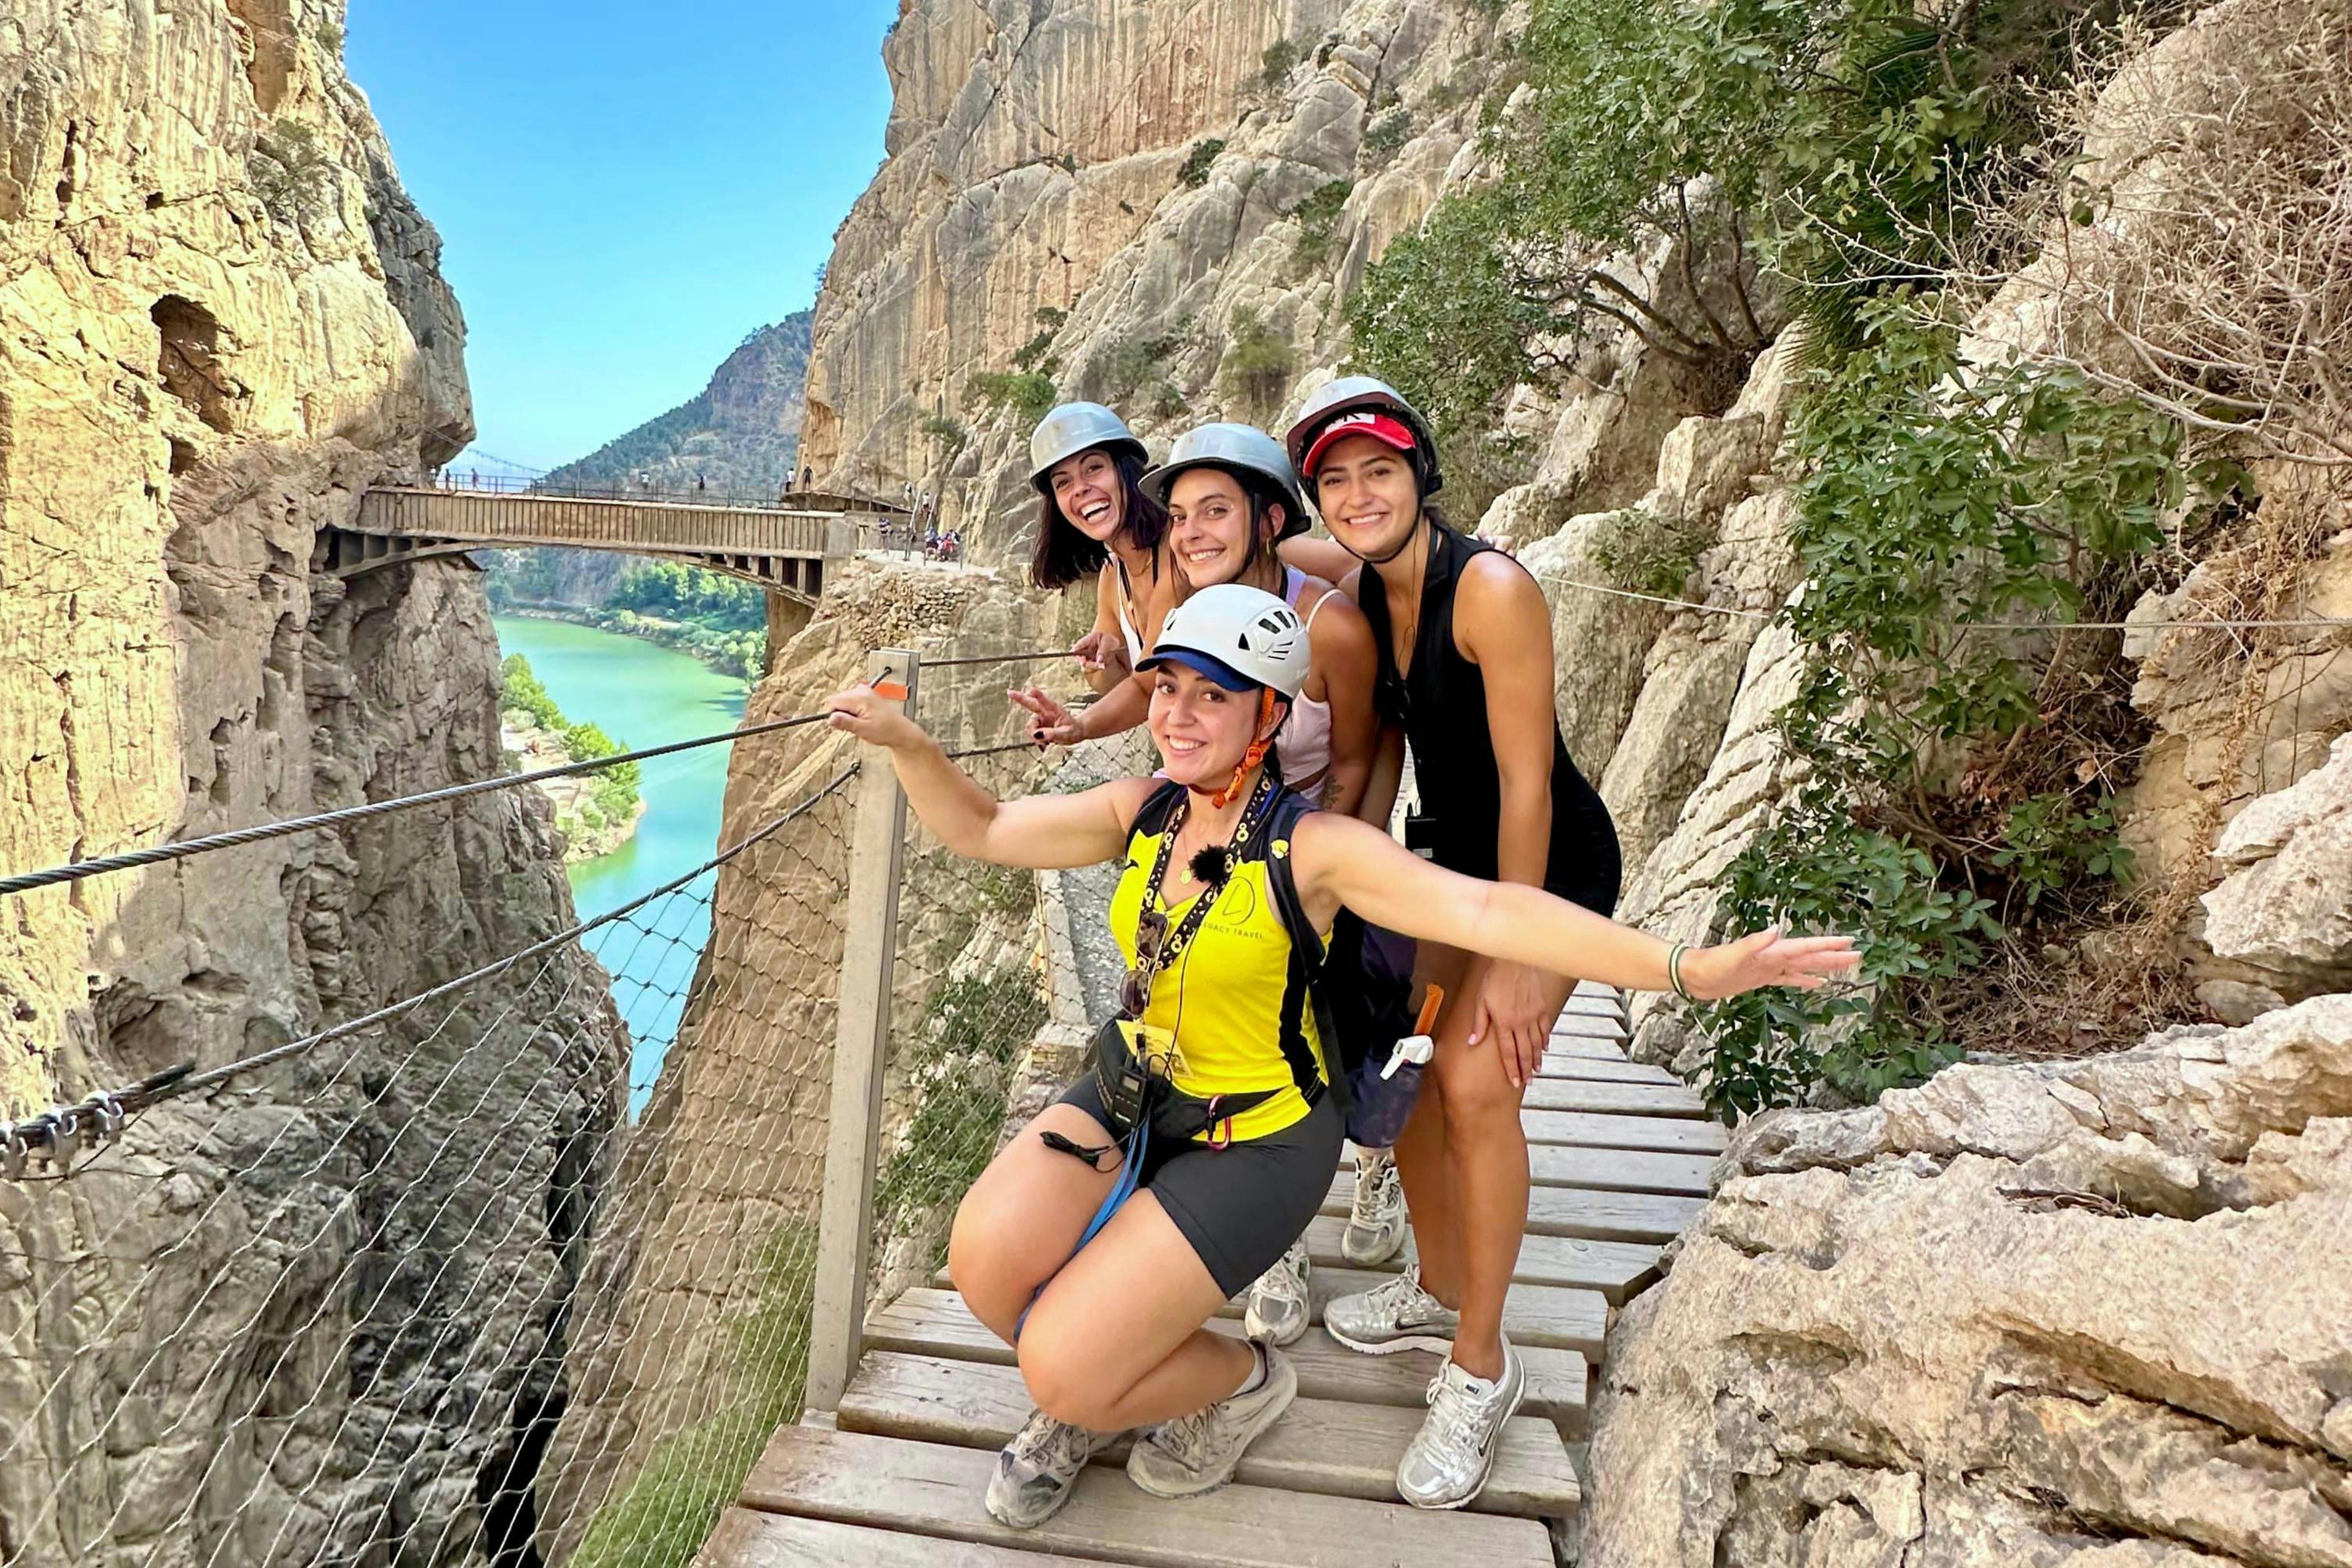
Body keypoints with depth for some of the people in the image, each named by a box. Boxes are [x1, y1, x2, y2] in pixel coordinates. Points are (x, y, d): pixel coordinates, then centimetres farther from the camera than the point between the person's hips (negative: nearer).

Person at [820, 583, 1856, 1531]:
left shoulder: (1309, 848, -22)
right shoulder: (1140, 812, -5)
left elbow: (1485, 911, -32)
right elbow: (980, 831, 5)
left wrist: (1685, 968, -41)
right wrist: (904, 740, -11)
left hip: (1255, 1139, -5)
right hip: (1130, 1091, 5)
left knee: (1060, 1366, -14)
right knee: (984, 1260, -16)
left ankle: (1240, 1382, 20)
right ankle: (1089, 1395, 19)